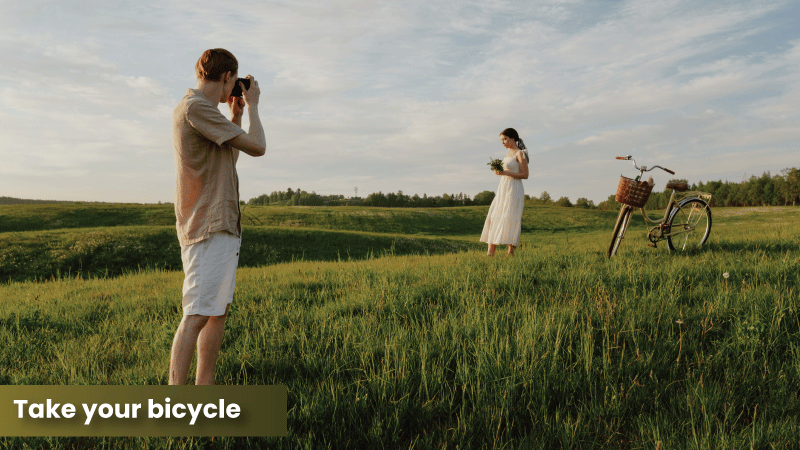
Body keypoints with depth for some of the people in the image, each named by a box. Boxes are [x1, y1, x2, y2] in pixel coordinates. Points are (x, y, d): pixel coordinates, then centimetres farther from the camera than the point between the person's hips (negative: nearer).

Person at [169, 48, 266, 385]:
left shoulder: (192, 108, 21)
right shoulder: (196, 107, -12)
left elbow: (228, 160, 27)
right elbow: (257, 147, -15)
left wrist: (235, 116, 22)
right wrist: (252, 105, 2)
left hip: (222, 226, 11)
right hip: (209, 229, -11)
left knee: (218, 311, 11)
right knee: (197, 316, -12)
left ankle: (204, 388, 18)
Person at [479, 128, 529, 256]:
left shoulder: (520, 154, -8)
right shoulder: (508, 153, 16)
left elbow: (525, 175, -13)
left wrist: (506, 172, -20)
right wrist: (499, 171, 4)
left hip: (514, 189, -8)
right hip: (502, 188, 8)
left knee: (509, 219, -10)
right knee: (494, 217, 1)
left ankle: (511, 251, -5)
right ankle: (491, 251, 0)